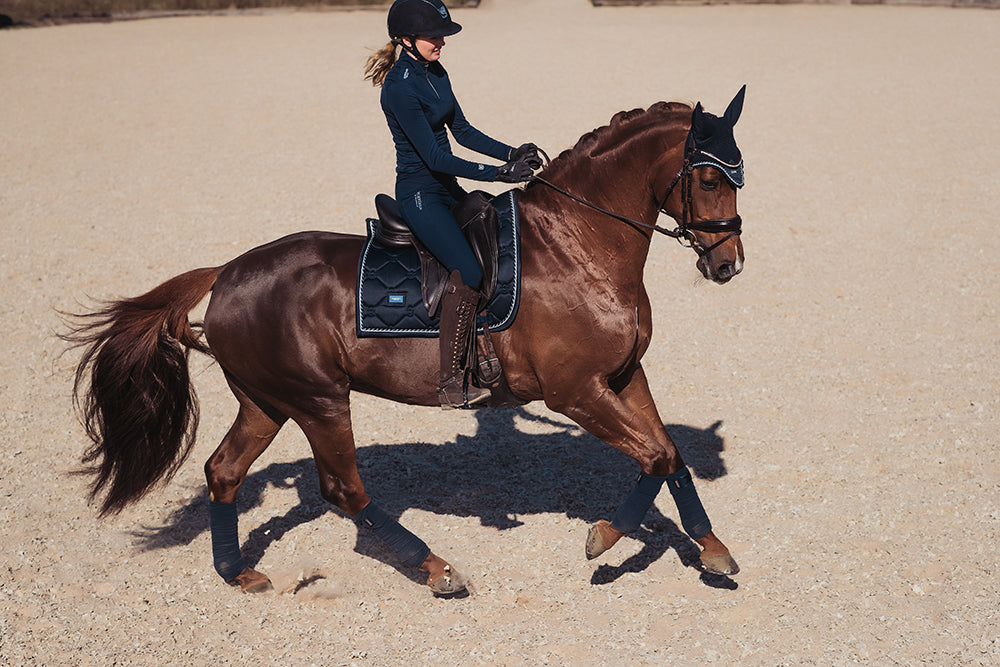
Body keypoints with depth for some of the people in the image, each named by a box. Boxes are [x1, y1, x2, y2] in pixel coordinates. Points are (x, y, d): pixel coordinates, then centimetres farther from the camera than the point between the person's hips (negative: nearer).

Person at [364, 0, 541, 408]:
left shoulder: (434, 72, 8)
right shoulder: (400, 88, -20)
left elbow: (462, 131, 13)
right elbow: (433, 156, -23)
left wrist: (511, 154, -1)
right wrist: (497, 174, -25)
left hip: (446, 189, 10)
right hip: (419, 193, -10)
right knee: (468, 272, -23)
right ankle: (451, 385, -20)